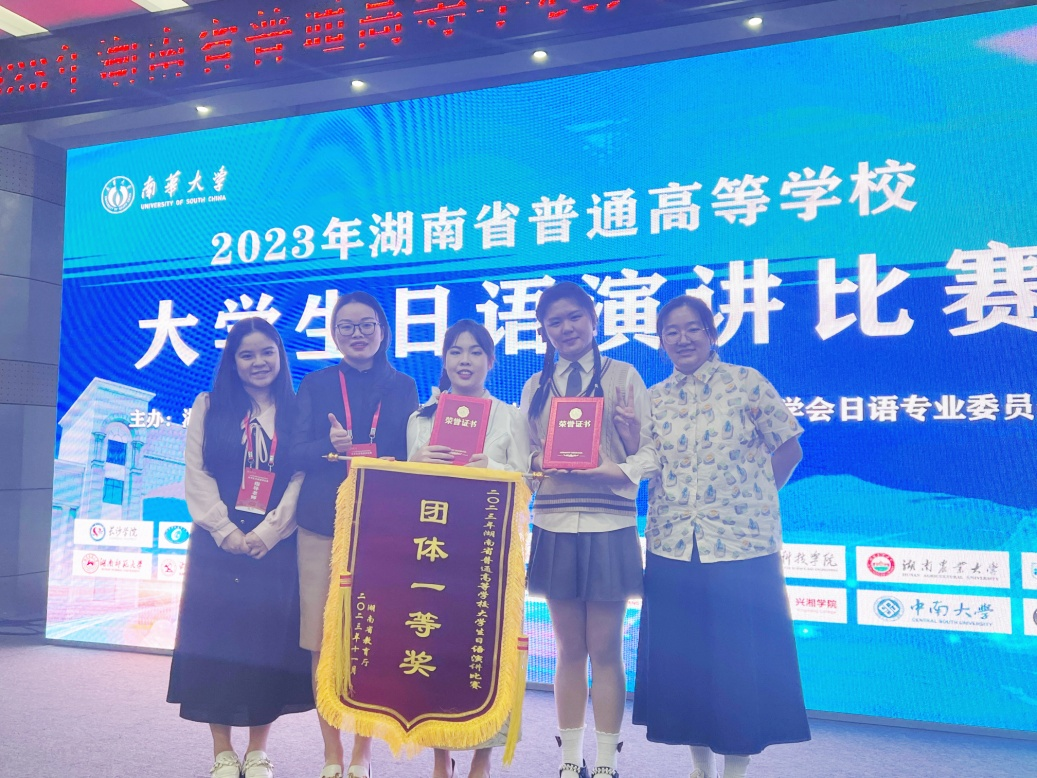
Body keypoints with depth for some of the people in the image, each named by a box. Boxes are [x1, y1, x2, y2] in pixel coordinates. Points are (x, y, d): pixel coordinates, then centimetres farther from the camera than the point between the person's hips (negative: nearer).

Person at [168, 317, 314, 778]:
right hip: (218, 543, 0)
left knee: (270, 641, 2)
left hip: (276, 546, 0)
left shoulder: (296, 413, 6)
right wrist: (226, 531, -11)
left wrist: (266, 533, -12)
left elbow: (302, 480, -1)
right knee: (216, 639, 1)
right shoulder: (209, 407, 7)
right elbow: (197, 475, 0)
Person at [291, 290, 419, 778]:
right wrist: (330, 446, -19)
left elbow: (413, 455, 9)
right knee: (322, 643, 0)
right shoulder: (316, 384, 10)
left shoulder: (402, 387, 10)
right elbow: (297, 451, 2)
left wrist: (391, 469, -13)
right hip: (322, 524, 1)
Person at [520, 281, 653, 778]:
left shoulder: (623, 376, 2)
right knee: (569, 649, 11)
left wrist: (620, 469, -22)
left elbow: (650, 451, -3)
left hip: (609, 526, -3)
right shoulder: (535, 387, 12)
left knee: (605, 649, 3)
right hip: (554, 526, 3)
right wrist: (541, 462, -10)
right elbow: (525, 455, 11)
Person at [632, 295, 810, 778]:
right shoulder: (654, 398, 8)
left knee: (740, 662, 4)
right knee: (681, 661, 10)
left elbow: (788, 448, 3)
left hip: (742, 543, -3)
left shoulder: (746, 383, -2)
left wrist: (752, 499, 2)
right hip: (672, 546, 4)